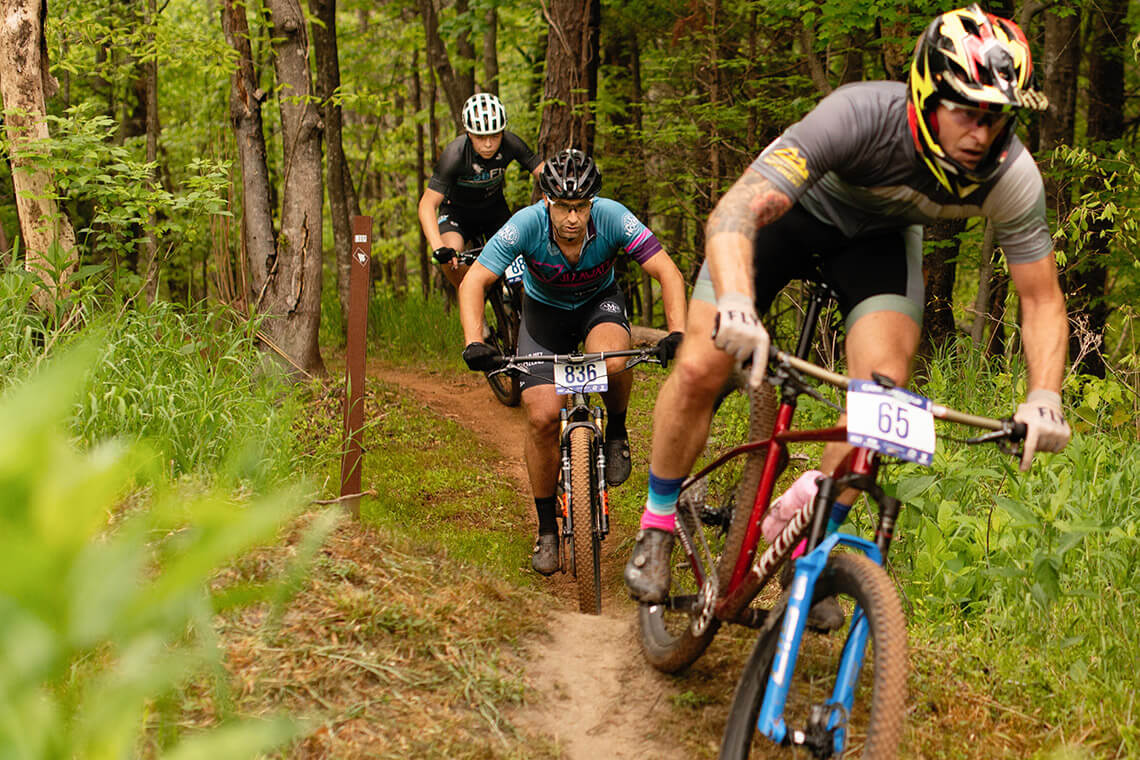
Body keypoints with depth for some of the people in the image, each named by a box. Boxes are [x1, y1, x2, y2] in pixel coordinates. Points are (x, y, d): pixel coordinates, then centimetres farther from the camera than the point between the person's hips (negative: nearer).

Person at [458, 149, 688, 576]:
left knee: (611, 362, -36)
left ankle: (616, 431, -2)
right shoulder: (526, 226, -31)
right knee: (541, 417, -13)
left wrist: (677, 333, -45)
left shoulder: (612, 218, -31)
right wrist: (474, 343, -45)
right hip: (545, 311, 0)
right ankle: (546, 528, 5)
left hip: (599, 302, 0)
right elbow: (474, 281, -29)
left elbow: (666, 272, -30)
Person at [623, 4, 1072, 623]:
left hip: (879, 235, 3)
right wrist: (736, 306, -67)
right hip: (790, 209, -2)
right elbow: (736, 211, -48)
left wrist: (1044, 398, -34)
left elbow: (1042, 300, -16)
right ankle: (658, 524, 11)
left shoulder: (1012, 177, -29)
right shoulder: (858, 115, -41)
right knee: (700, 368, -15)